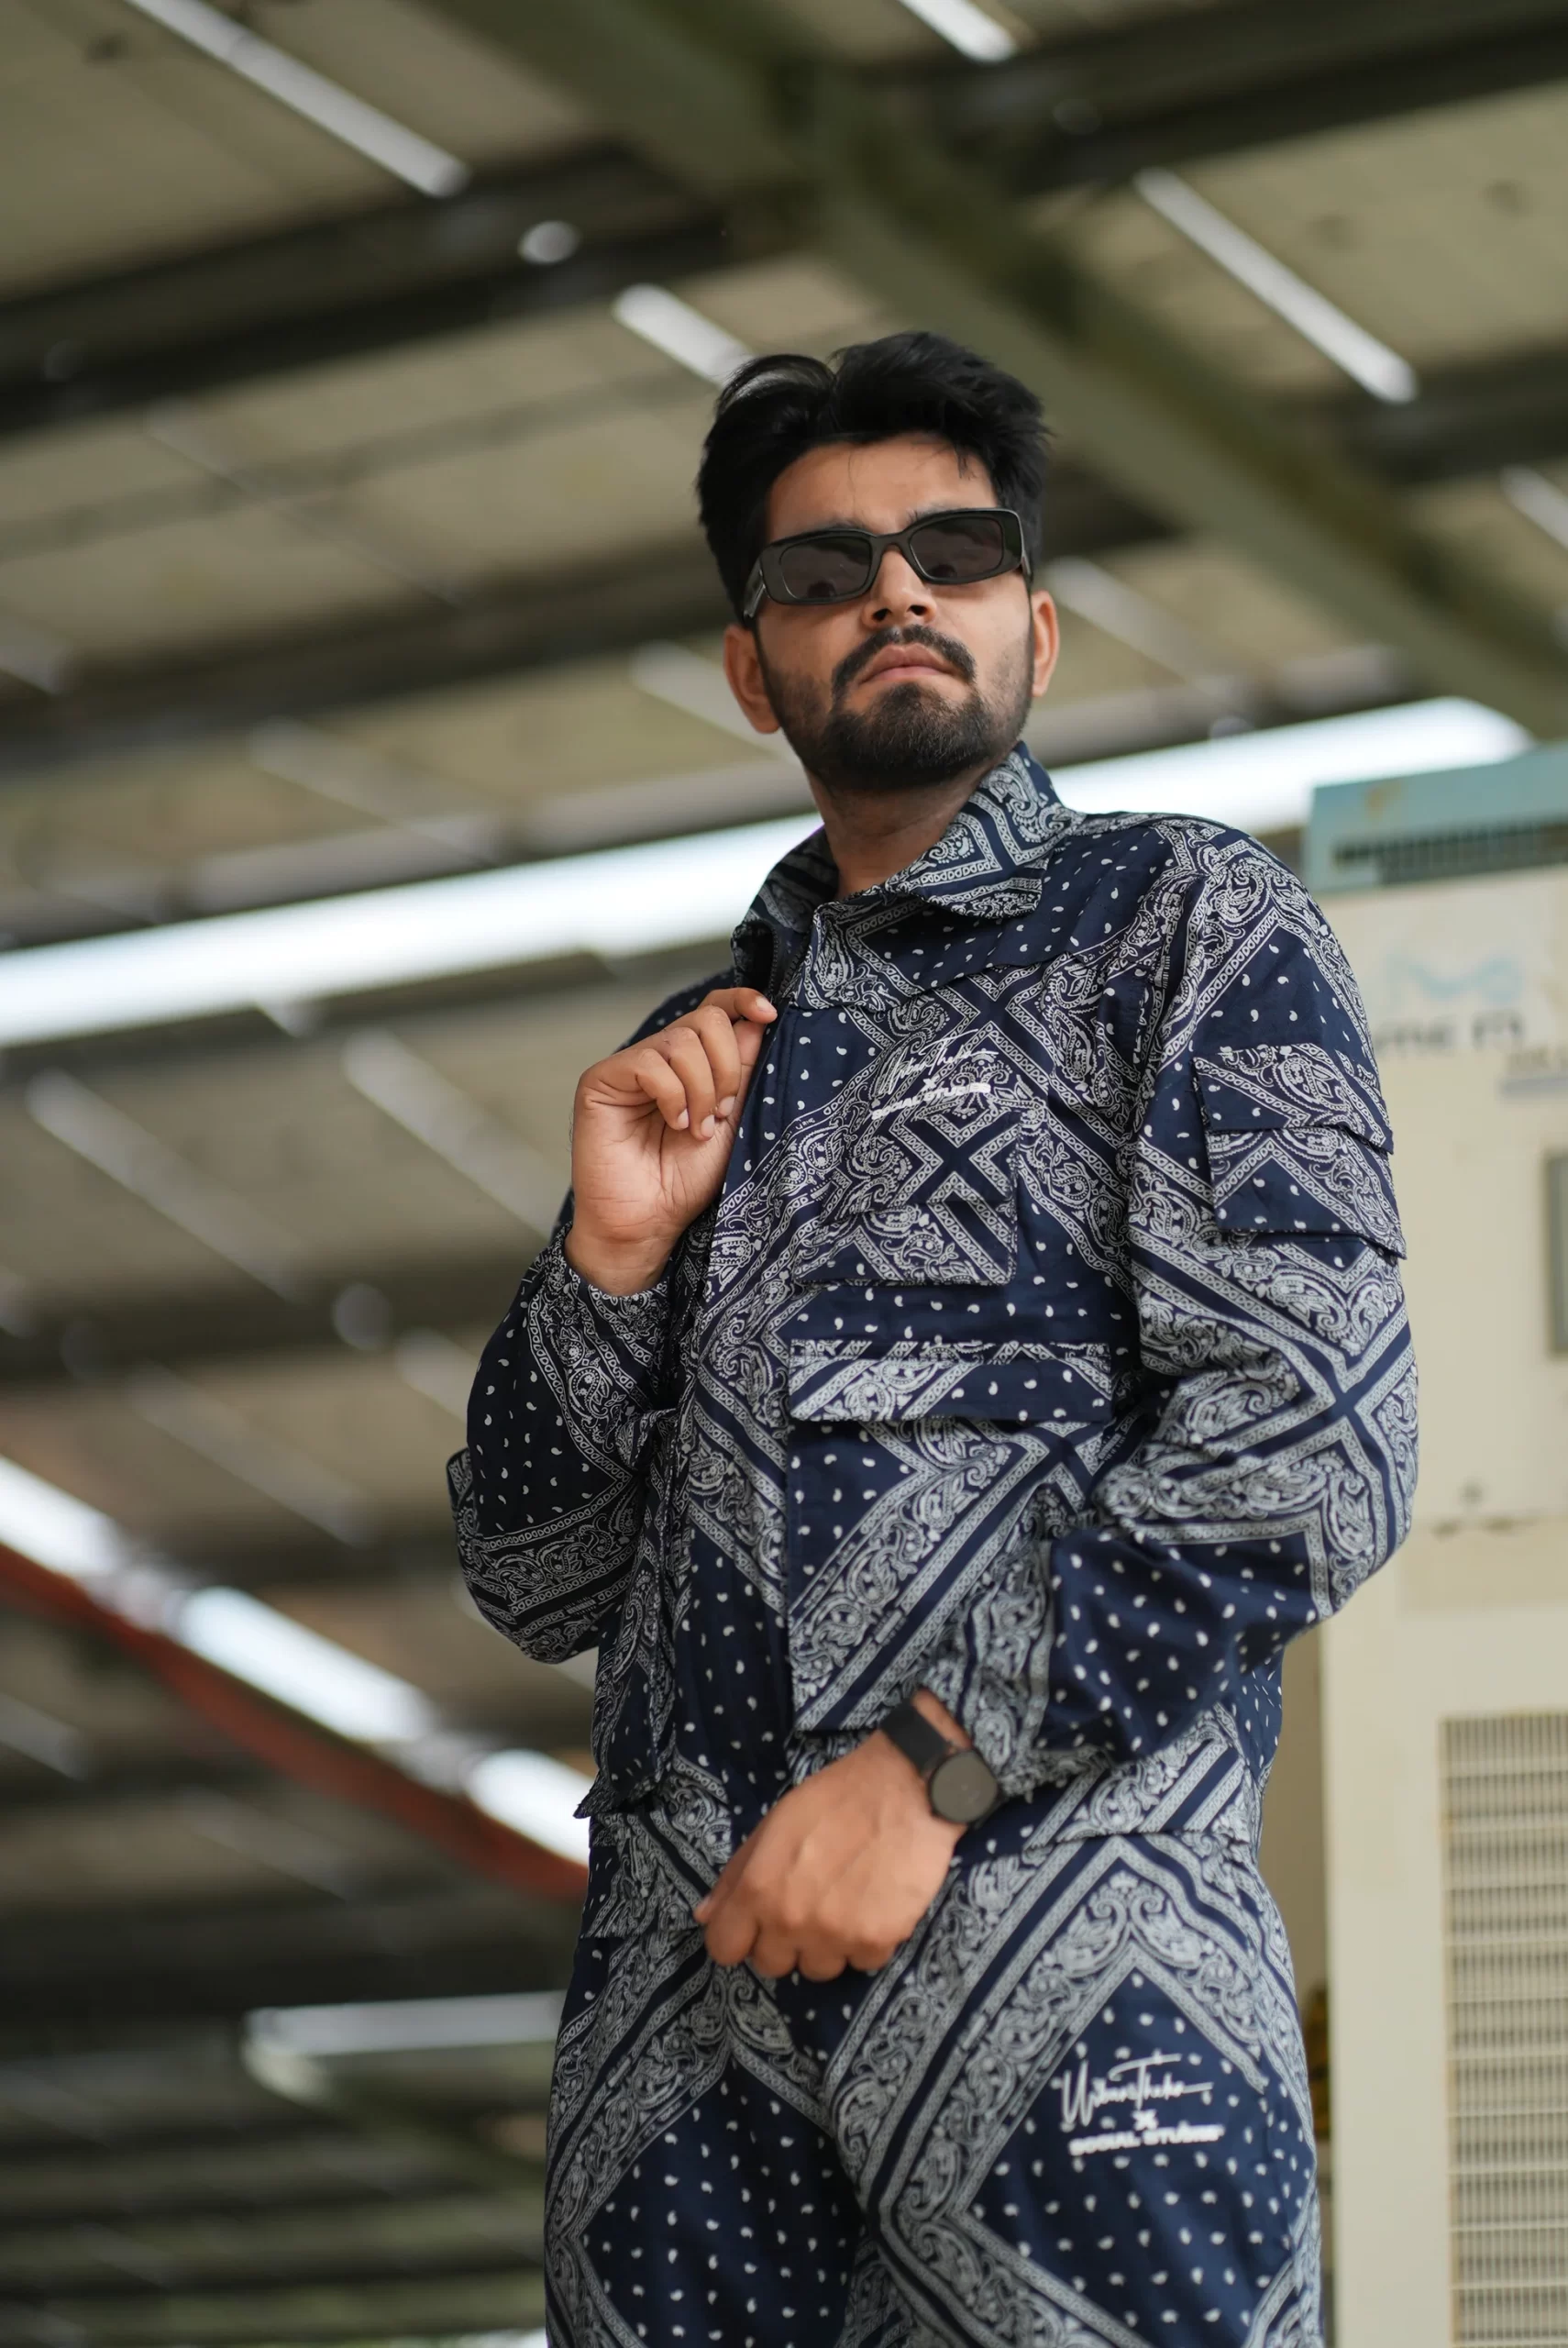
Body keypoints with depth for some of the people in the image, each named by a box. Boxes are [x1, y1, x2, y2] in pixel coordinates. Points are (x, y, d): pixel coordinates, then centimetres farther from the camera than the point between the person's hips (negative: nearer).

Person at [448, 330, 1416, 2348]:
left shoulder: (1186, 925, 7)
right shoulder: (699, 1058, 22)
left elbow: (1315, 1450, -6)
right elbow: (539, 1589, 21)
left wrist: (927, 1765, -13)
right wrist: (613, 1258, 3)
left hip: (1058, 1908, -4)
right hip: (677, 1961, 5)